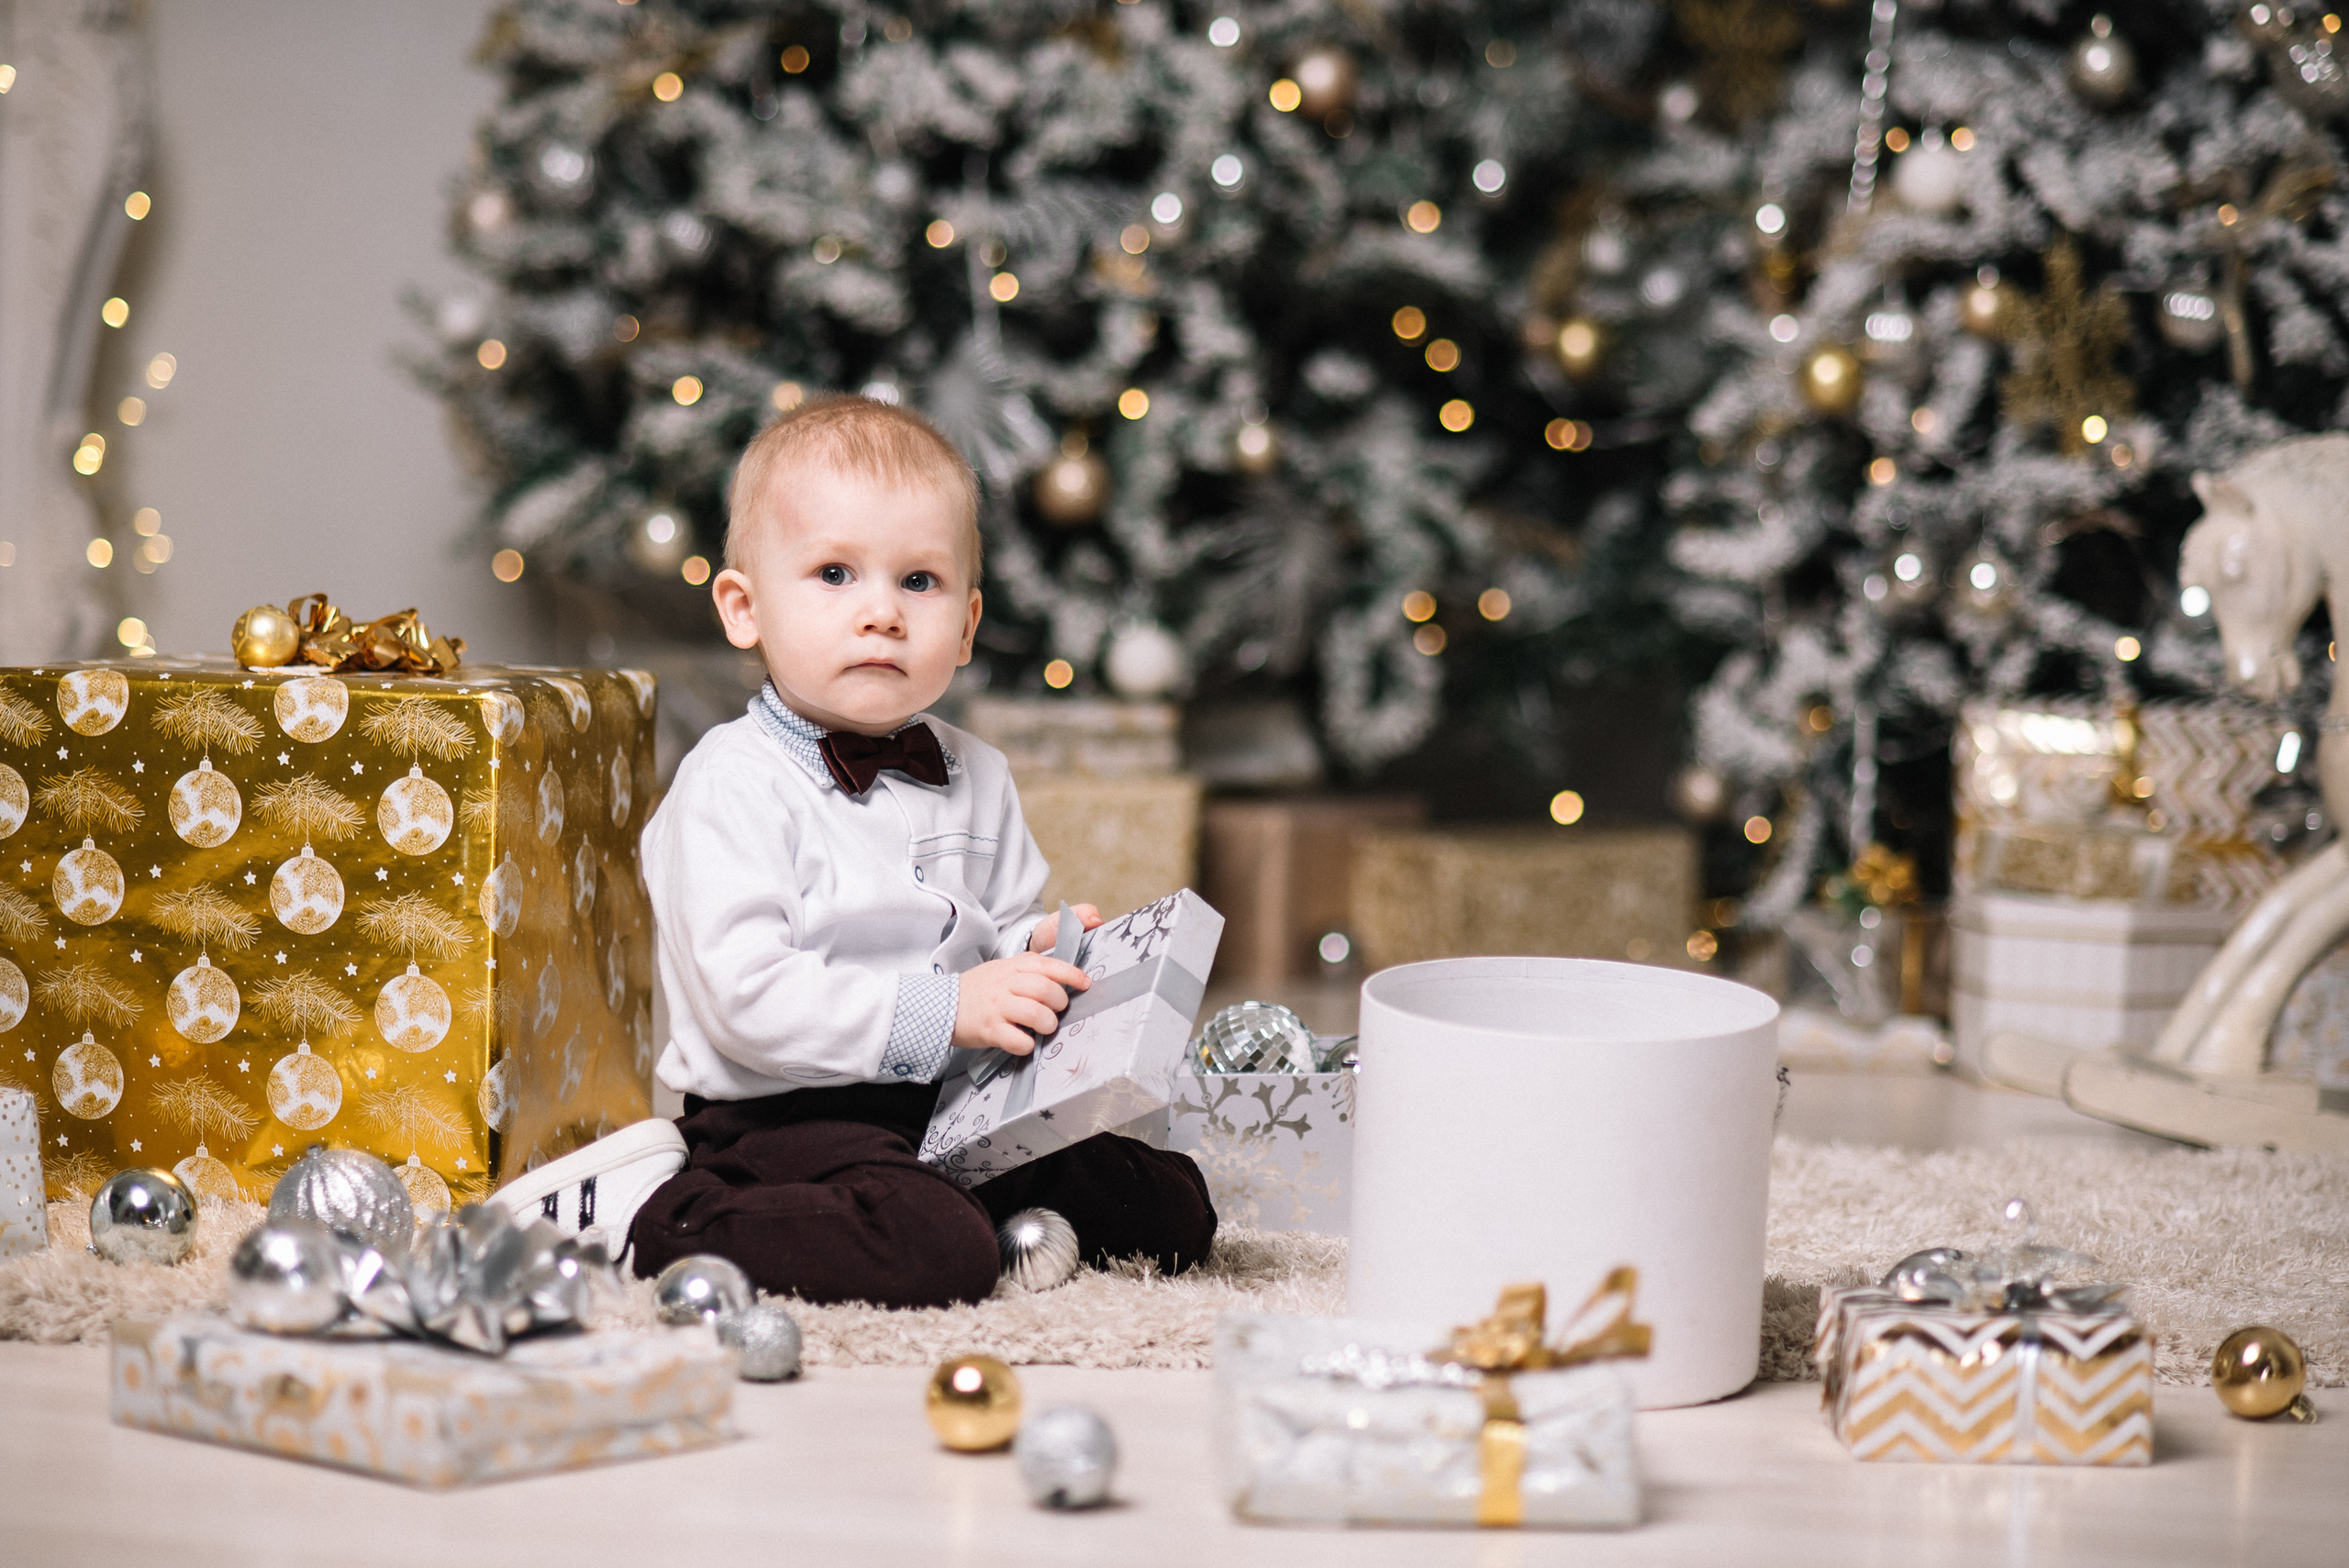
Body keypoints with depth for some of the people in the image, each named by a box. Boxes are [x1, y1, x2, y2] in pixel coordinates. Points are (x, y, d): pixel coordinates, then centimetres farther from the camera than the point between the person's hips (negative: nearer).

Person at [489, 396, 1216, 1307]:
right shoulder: (731, 787, -13)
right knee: (936, 1256, -32)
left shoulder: (975, 779, 11)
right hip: (784, 1119, -7)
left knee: (1172, 1212, 1)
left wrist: (1037, 952, -3)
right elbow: (746, 998, -22)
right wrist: (944, 1011, -24)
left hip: (961, 1112, 7)